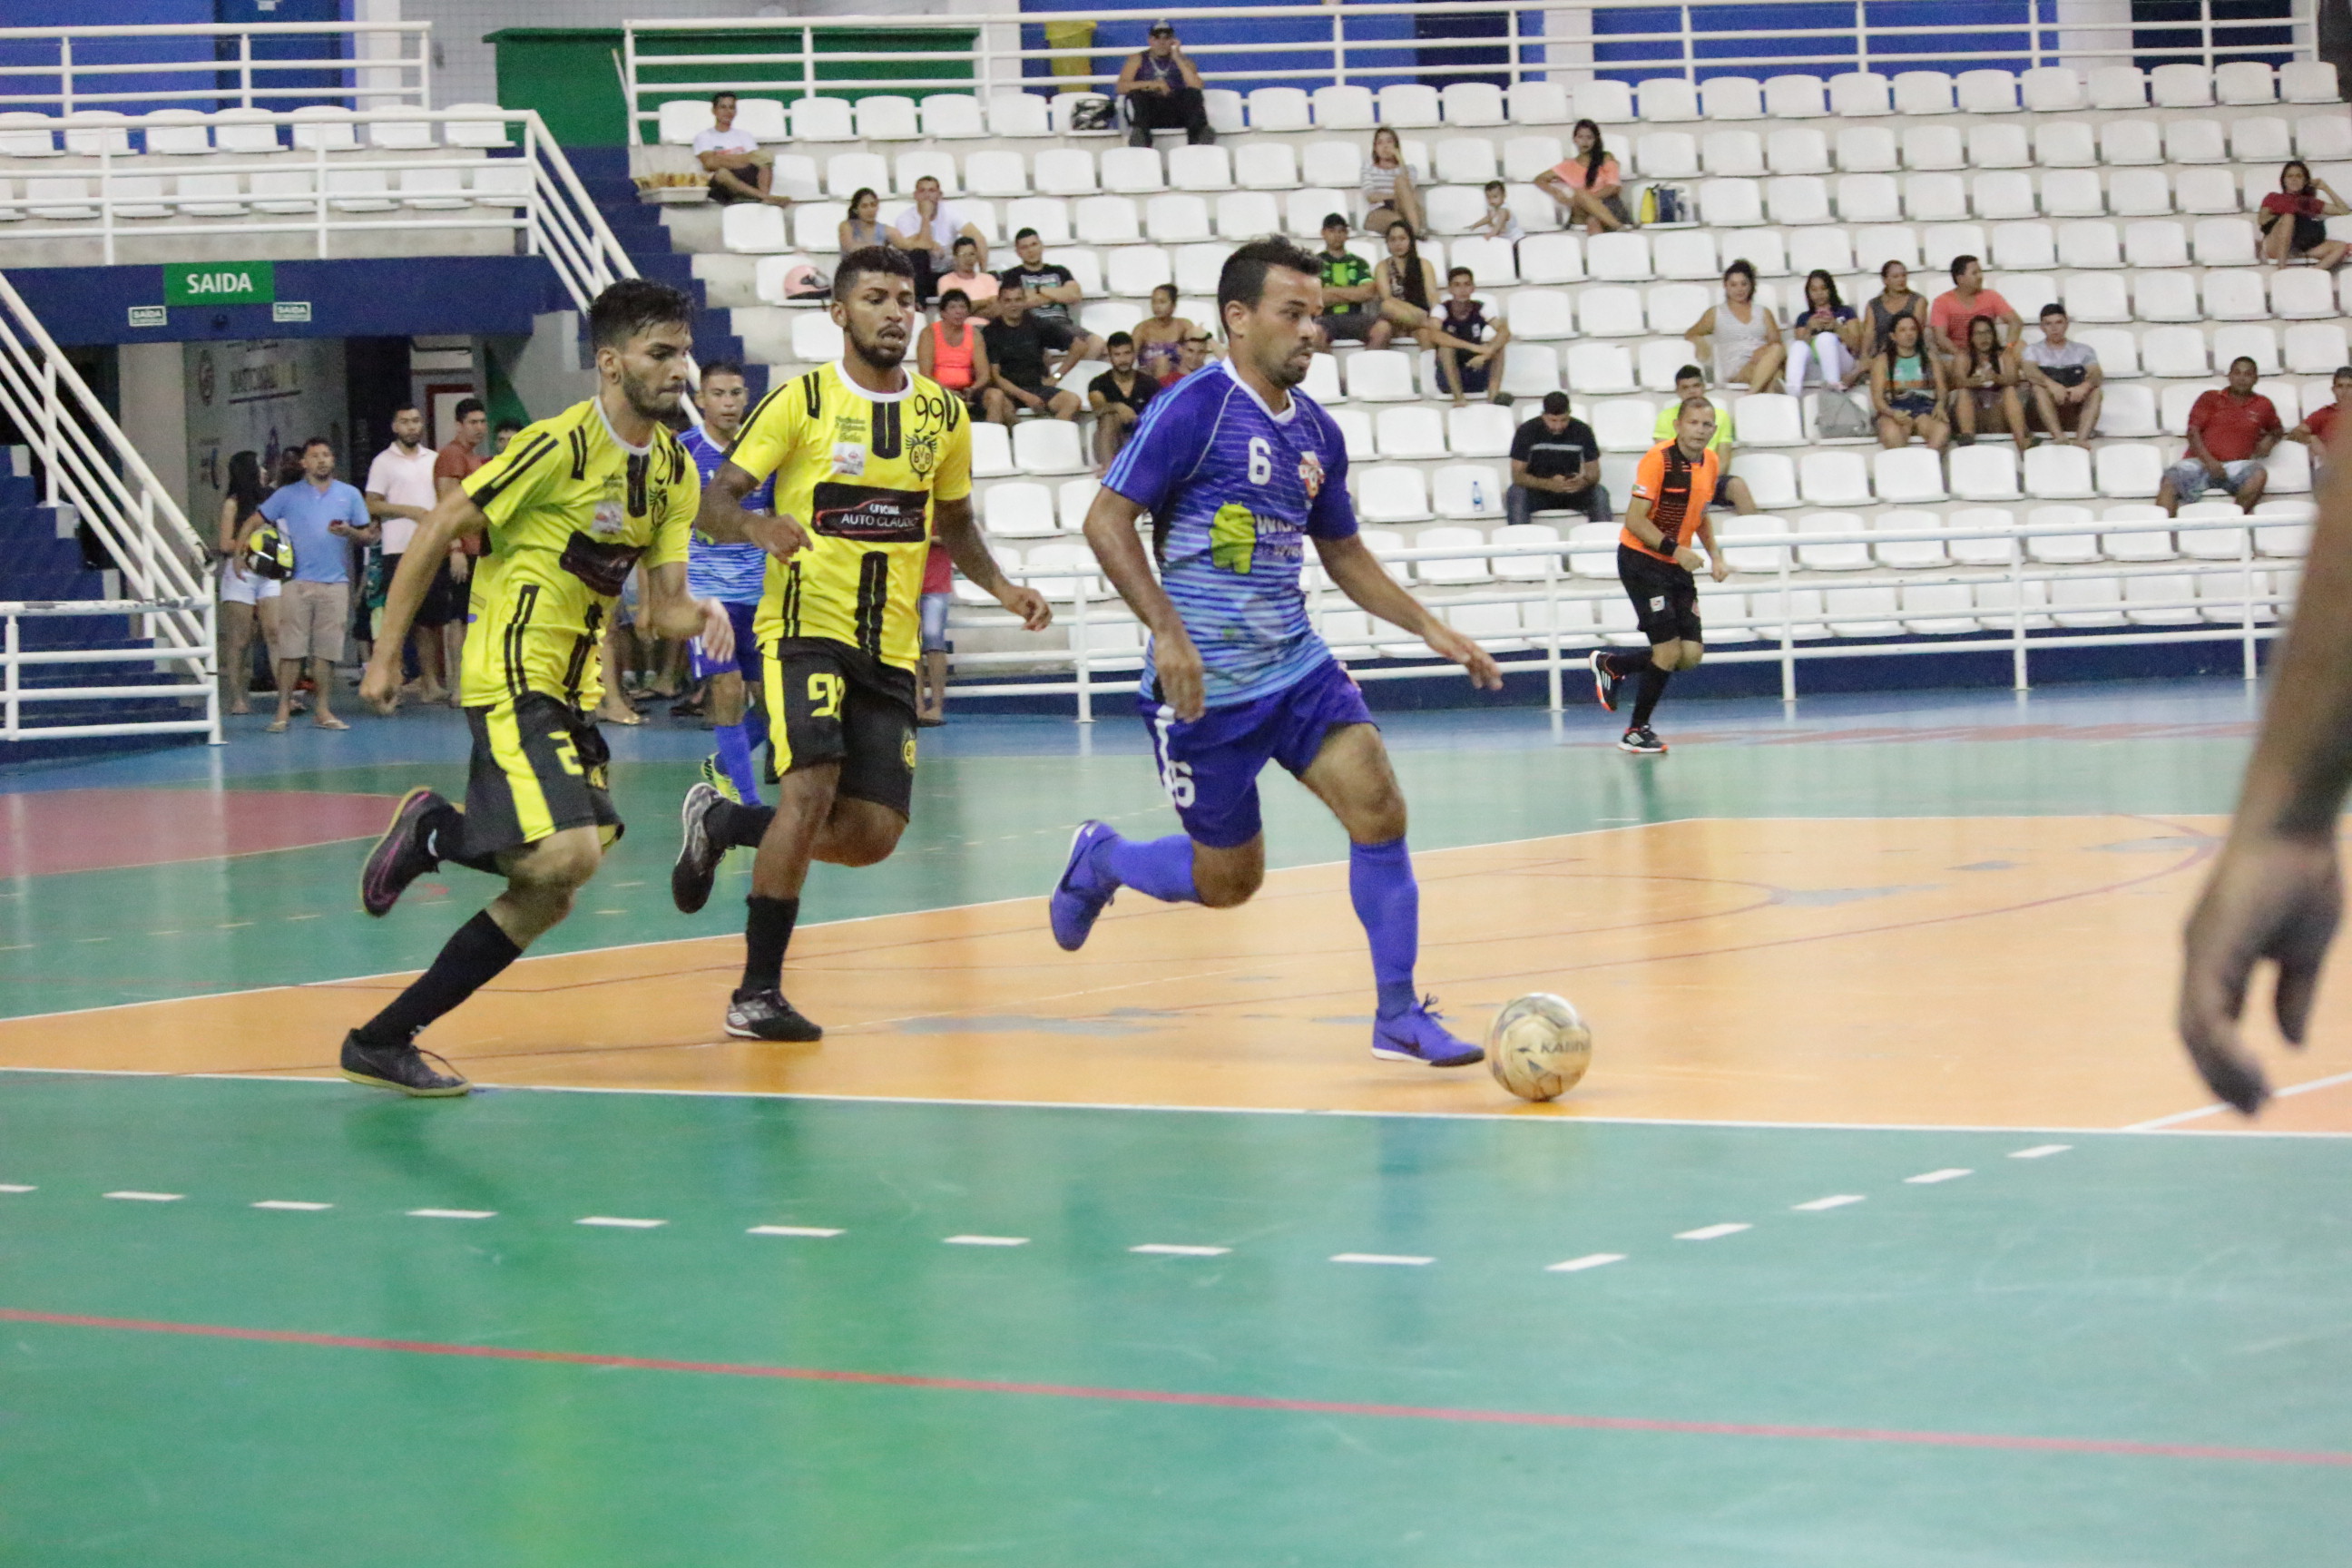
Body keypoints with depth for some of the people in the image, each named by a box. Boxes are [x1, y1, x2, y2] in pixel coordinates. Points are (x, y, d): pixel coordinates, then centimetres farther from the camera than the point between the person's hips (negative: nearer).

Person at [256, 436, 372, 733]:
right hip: (296, 583, -1)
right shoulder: (287, 495, 8)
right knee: (290, 649, -5)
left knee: (326, 650, 2)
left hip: (335, 583, 1)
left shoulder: (350, 495, 12)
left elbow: (367, 537, 12)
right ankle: (284, 710, -2)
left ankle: (323, 710, 8)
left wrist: (349, 532, -9)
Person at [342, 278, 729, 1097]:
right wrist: (386, 653, -11)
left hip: (571, 692, 9)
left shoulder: (675, 471, 8)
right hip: (510, 681, -9)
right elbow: (440, 530, -11)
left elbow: (663, 605, 10)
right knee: (568, 855, -26)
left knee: (545, 899, 8)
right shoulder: (561, 446, -15)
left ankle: (384, 1039, 15)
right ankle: (436, 834, 2)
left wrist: (700, 615, -14)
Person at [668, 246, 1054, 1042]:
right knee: (812, 786, -23)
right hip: (806, 627, -5)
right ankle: (756, 992, -12)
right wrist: (757, 526, -29)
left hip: (890, 647, 5)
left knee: (872, 835, -1)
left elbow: (953, 522, 24)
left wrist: (1002, 588, 8)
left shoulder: (942, 414, 9)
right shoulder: (801, 401, -5)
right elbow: (713, 503, -7)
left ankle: (723, 822, 27)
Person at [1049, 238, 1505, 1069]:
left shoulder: (1315, 431, 9)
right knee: (1229, 879, 3)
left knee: (1377, 805, -13)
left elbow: (1344, 554, 22)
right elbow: (1107, 520, -15)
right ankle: (1100, 859, 34)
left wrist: (1431, 629, 12)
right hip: (1205, 682, -6)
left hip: (1297, 666, 6)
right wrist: (1169, 632, -23)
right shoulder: (1195, 408, -13)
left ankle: (1399, 1015, -4)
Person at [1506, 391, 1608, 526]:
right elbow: (1517, 475, -15)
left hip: (1572, 493, 1)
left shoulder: (1582, 431, -5)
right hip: (1537, 493, -1)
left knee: (1600, 493, -27)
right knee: (1516, 493, -33)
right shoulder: (1528, 431, -10)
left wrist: (1584, 481, -29)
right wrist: (1548, 484, -33)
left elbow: (1594, 472, -3)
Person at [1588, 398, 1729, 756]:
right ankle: (1636, 732, 6)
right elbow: (1635, 520, -20)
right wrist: (1674, 549, -32)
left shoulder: (1710, 463, 5)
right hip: (1642, 561, -7)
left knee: (1691, 655, 0)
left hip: (1678, 565, 7)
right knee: (1669, 650, -12)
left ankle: (1611, 665, 23)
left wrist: (1714, 555, 7)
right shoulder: (1658, 459, -17)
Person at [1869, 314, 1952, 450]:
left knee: (1943, 430, -35)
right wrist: (1892, 413, -18)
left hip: (1925, 409, 2)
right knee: (1892, 433, -40)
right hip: (1894, 410, -2)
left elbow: (1942, 389, 12)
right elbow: (1877, 397, 4)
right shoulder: (1882, 361, 14)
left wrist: (1940, 405, -13)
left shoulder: (1930, 359, 22)